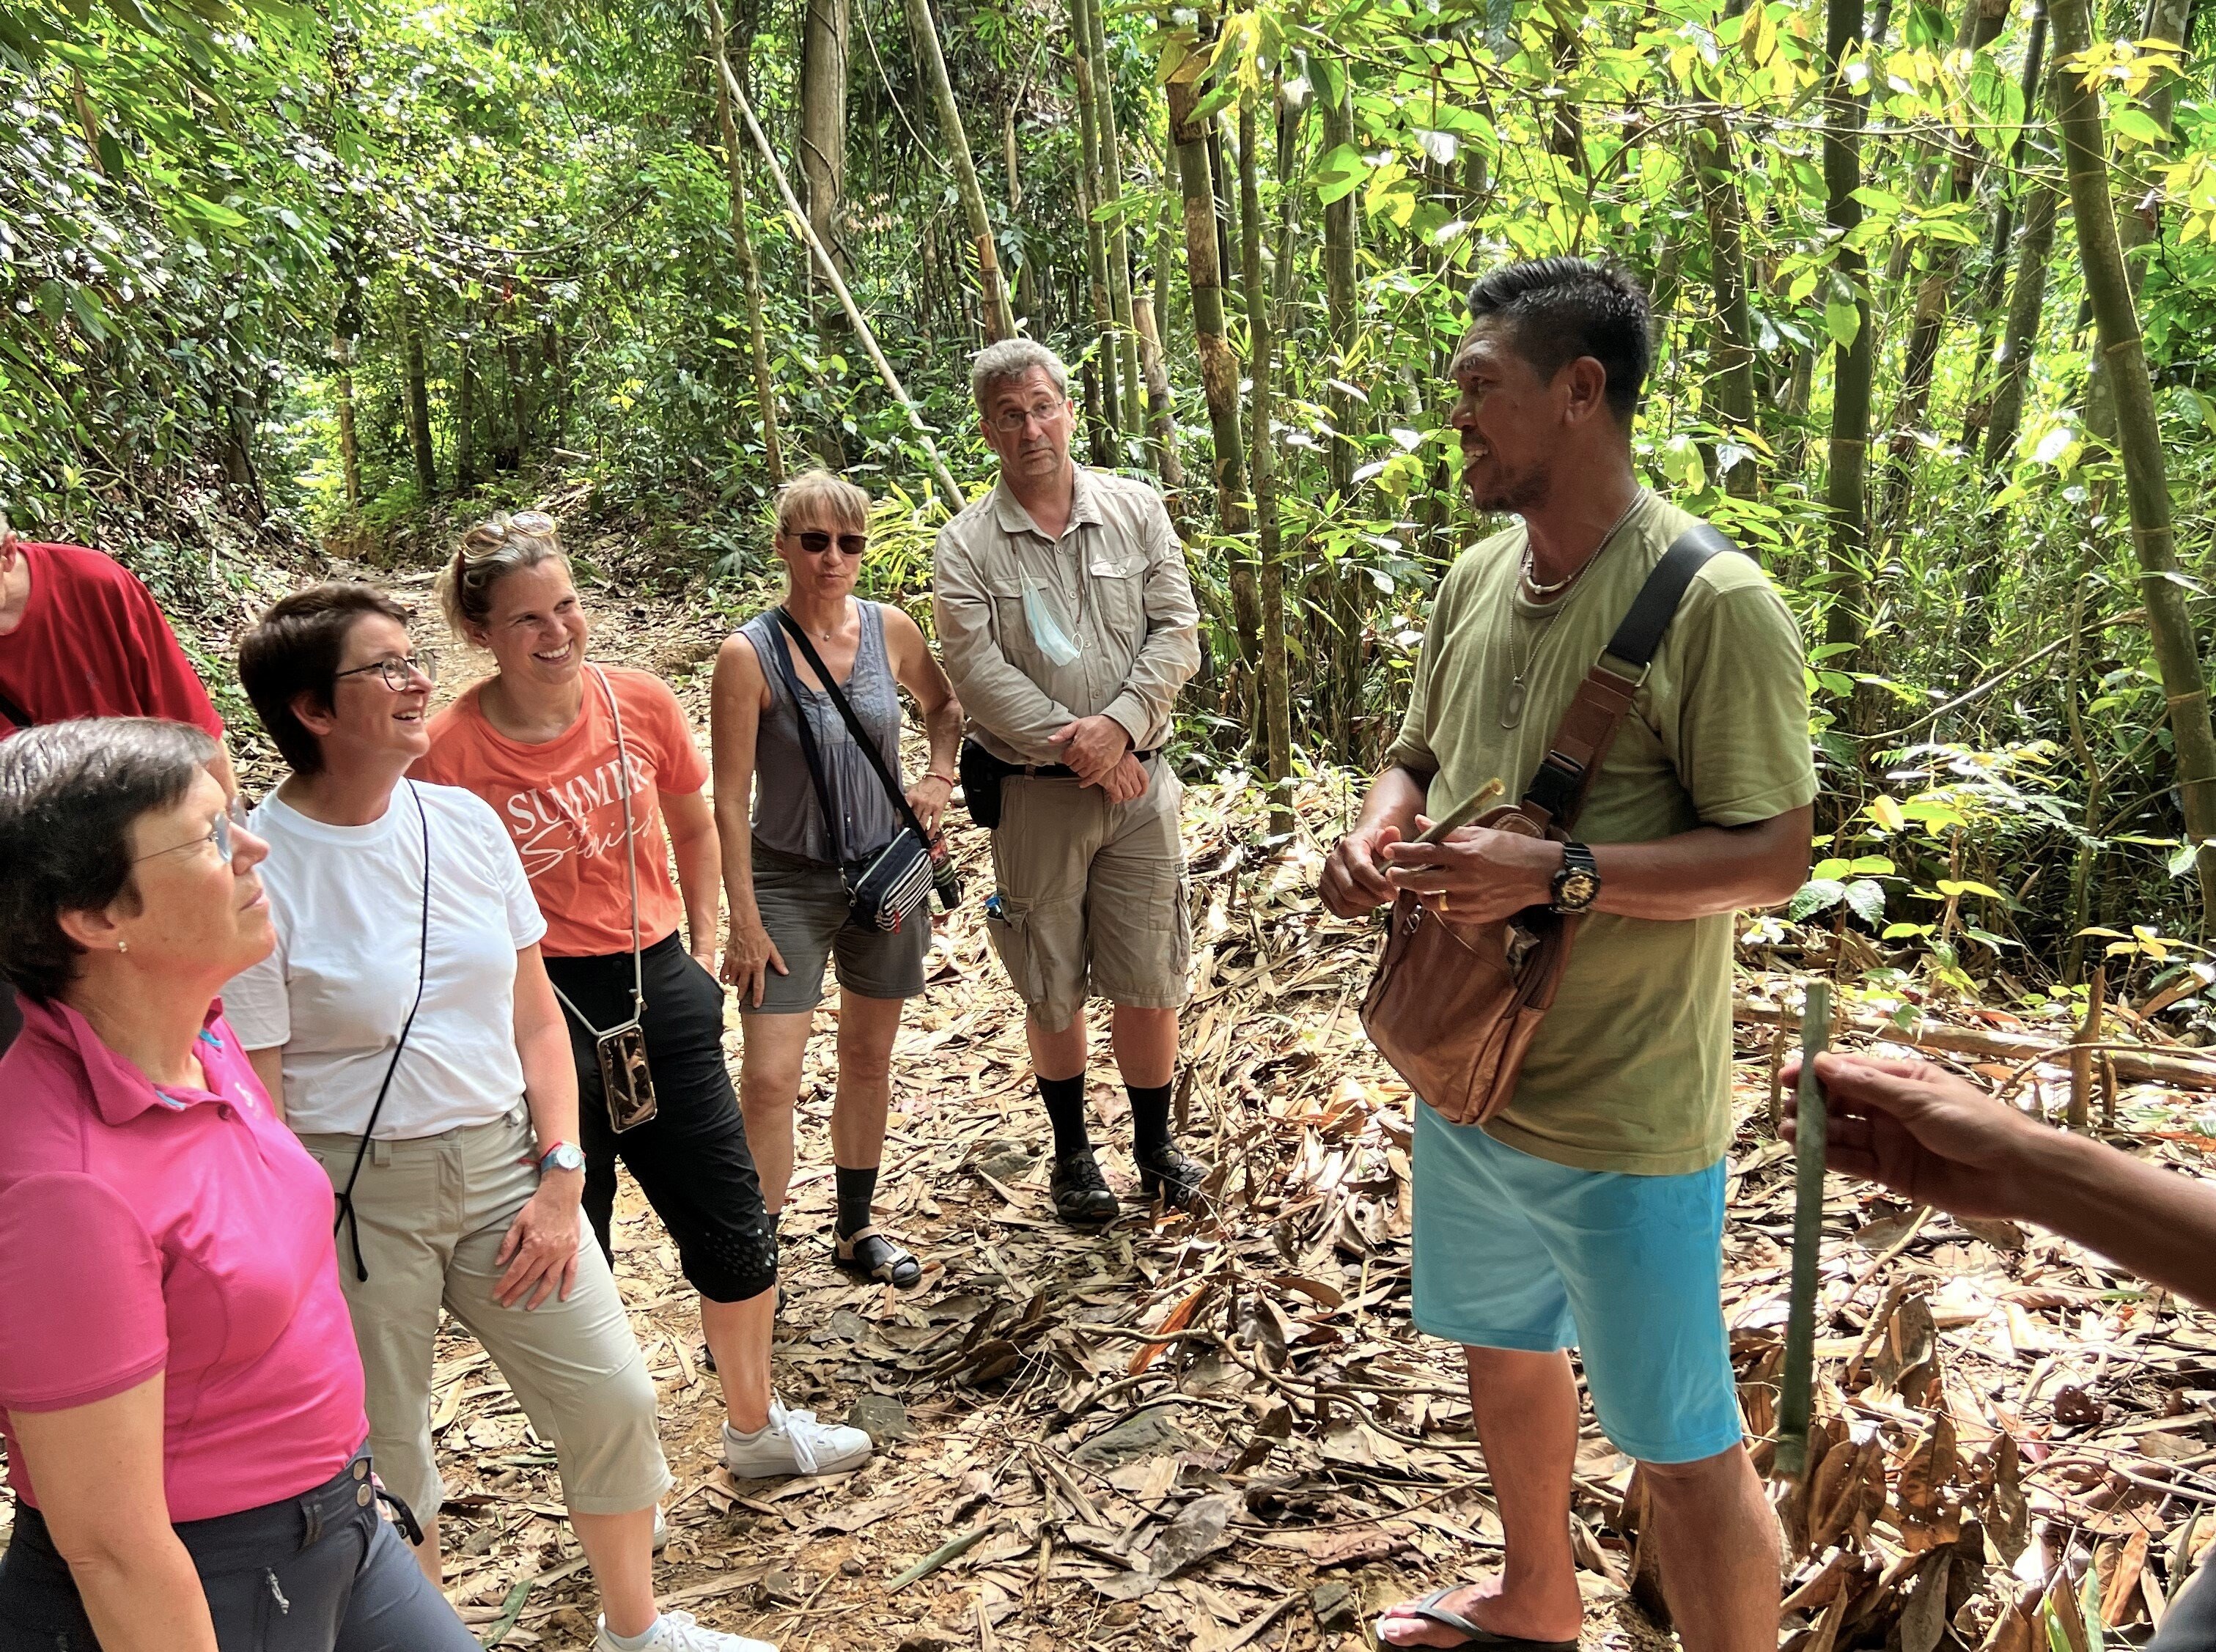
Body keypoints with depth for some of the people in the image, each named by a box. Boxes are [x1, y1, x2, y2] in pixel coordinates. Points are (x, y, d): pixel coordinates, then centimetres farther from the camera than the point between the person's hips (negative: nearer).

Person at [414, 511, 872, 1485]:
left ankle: (756, 1429, 38)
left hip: (658, 982, 4)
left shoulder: (641, 704, -4)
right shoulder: (449, 750, -15)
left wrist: (703, 946, 10)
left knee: (736, 1230, 13)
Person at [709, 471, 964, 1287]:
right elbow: (729, 801, -12)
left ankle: (855, 1228, 35)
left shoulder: (891, 630, -4)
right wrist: (745, 921, -13)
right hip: (790, 881, -4)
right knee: (768, 1080, -10)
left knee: (868, 1057, 17)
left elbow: (945, 705, 17)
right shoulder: (750, 654, -15)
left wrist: (939, 776, -1)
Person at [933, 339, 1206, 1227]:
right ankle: (1072, 1150, 30)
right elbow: (979, 671, -10)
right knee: (1052, 988, 11)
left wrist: (1119, 725, -15)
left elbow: (1177, 633, -2)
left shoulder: (1137, 510, 4)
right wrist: (1078, 746, -15)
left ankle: (1155, 1143, 27)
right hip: (1033, 792, -1)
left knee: (1149, 979, 7)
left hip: (1137, 781, 1)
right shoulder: (966, 546, -2)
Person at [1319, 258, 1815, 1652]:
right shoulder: (1478, 577, 5)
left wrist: (1557, 874, -29)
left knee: (1685, 1448, 7)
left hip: (1624, 1118, -8)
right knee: (1505, 1352, 27)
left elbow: (1772, 855, -19)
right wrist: (1376, 834, -6)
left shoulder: (1714, 603, -19)